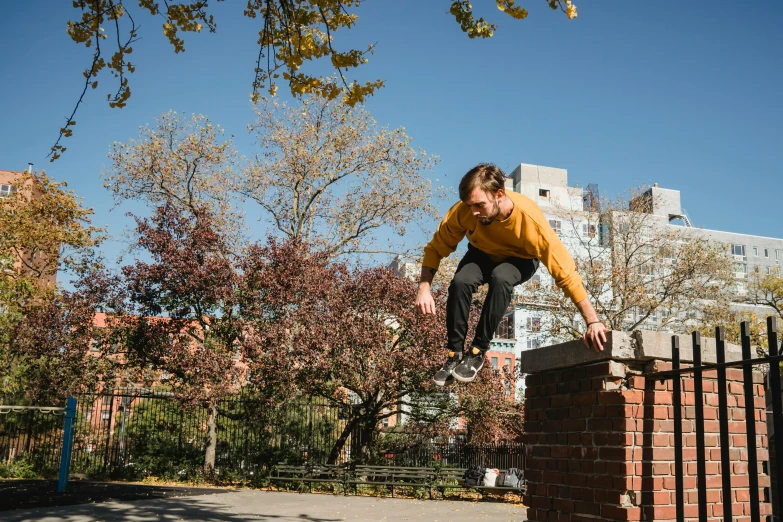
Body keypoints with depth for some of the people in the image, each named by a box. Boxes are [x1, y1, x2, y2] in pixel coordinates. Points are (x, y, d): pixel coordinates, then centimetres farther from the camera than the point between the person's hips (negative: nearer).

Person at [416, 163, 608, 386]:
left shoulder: (530, 219, -38)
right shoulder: (464, 210, -31)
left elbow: (565, 272, -35)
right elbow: (436, 248, -17)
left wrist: (592, 321, -35)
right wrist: (424, 288, -30)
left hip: (519, 260, -2)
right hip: (482, 254, 2)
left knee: (500, 278, -37)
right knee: (460, 281, -31)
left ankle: (478, 351, -21)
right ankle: (454, 355, -15)